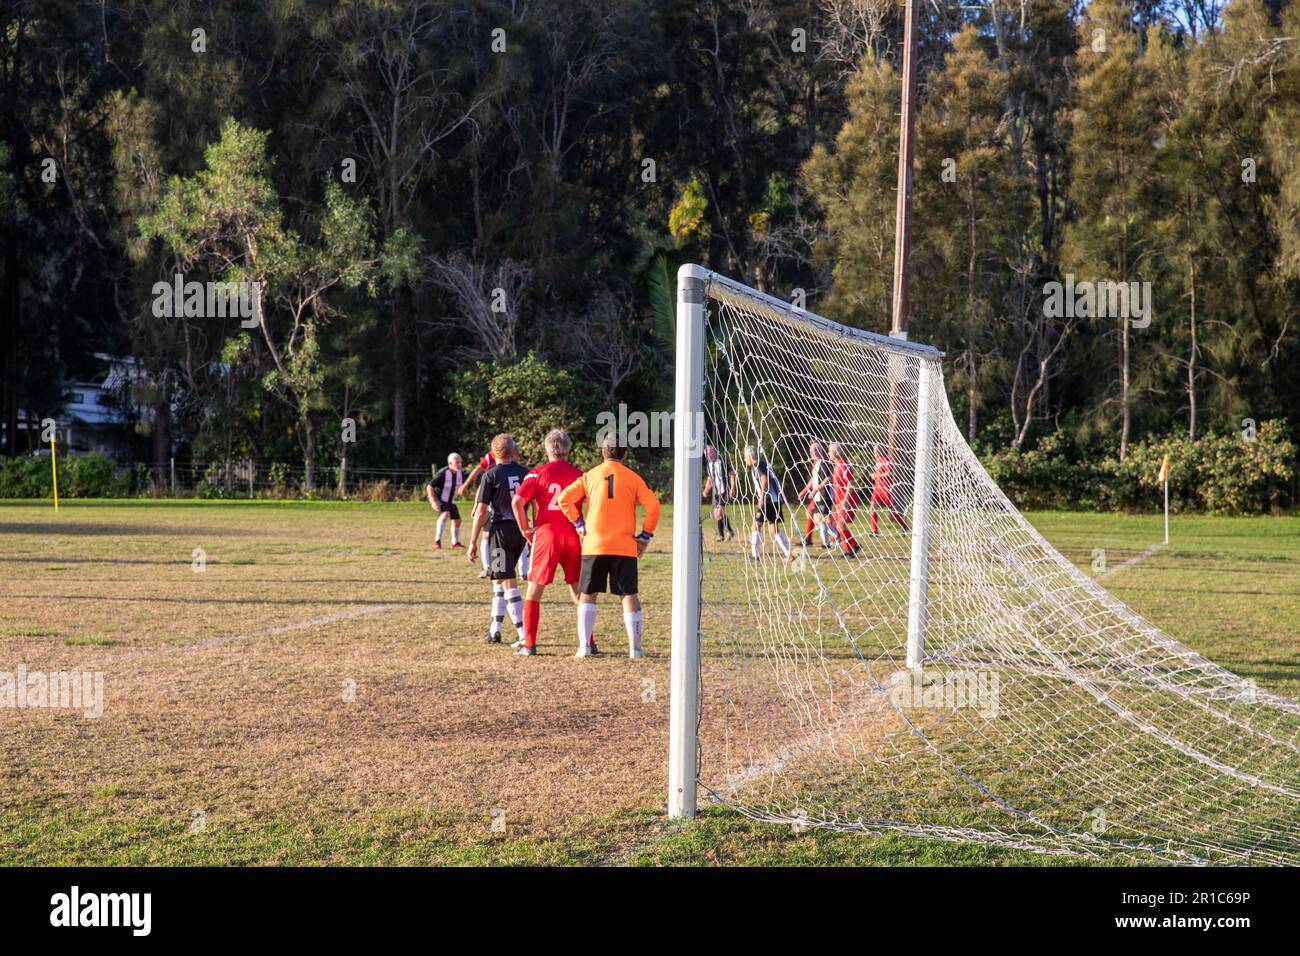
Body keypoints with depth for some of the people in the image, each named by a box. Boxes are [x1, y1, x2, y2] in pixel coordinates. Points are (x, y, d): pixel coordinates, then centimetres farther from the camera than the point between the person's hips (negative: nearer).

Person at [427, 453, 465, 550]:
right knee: (445, 514, -32)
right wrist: (433, 502, -34)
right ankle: (437, 541, -29)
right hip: (438, 499, -7)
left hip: (450, 501, 7)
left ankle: (455, 542, 34)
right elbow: (429, 487, -25)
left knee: (457, 520, 10)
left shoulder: (460, 472, -9)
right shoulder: (442, 473, -29)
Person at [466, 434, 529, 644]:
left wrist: (473, 542, -4)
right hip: (521, 530, 5)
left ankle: (524, 634, -10)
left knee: (508, 583, -4)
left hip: (501, 529, -5)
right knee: (498, 579, 20)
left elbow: (481, 511, -8)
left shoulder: (491, 475, -6)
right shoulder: (525, 473, 7)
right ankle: (495, 628, 19)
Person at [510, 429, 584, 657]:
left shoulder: (537, 473, 2)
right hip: (573, 534, 2)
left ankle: (529, 644, 2)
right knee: (578, 591, 12)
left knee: (534, 590, 6)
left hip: (546, 533, -2)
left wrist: (525, 530, 1)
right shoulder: (578, 474, 8)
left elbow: (517, 502, -10)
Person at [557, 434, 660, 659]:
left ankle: (585, 646, 3)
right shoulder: (633, 478, 3)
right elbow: (653, 506, -5)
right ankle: (635, 647, 0)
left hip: (594, 545, 0)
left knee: (587, 595, 10)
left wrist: (580, 524, 7)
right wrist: (645, 536, 5)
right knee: (629, 596, 4)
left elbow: (564, 499, -1)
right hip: (625, 547, 0)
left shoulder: (590, 476, 5)